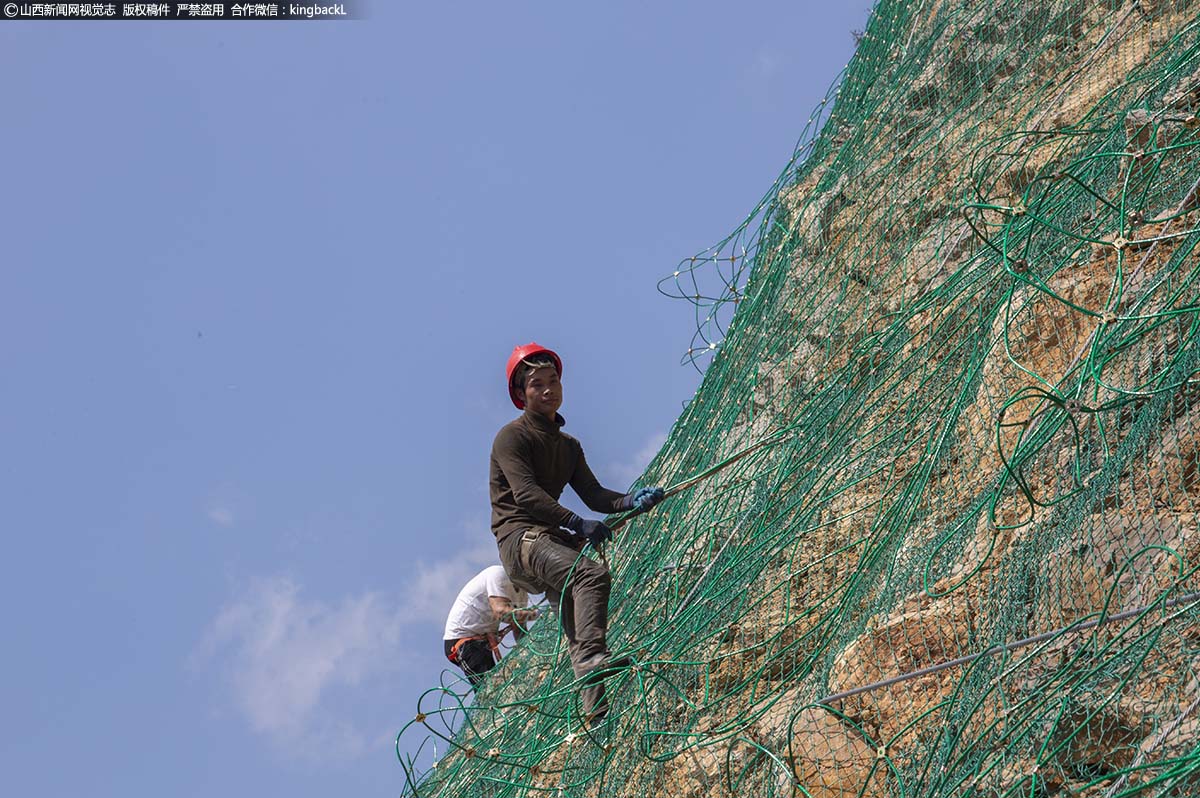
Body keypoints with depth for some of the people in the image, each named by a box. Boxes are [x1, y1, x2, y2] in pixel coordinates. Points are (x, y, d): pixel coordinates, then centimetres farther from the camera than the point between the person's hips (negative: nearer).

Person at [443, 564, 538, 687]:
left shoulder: (522, 594, 8)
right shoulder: (498, 573, -19)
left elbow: (519, 631, 8)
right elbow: (501, 612, -33)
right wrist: (537, 613, -36)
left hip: (484, 642, 10)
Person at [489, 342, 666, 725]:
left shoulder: (568, 445, 21)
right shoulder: (512, 437, -5)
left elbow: (593, 494, 10)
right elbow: (526, 494, -19)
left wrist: (630, 501, -11)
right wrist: (578, 524, -28)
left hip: (552, 540, 8)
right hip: (520, 538, -8)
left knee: (577, 632, -2)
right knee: (593, 574, -30)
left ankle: (597, 715, -7)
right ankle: (592, 656, -42)